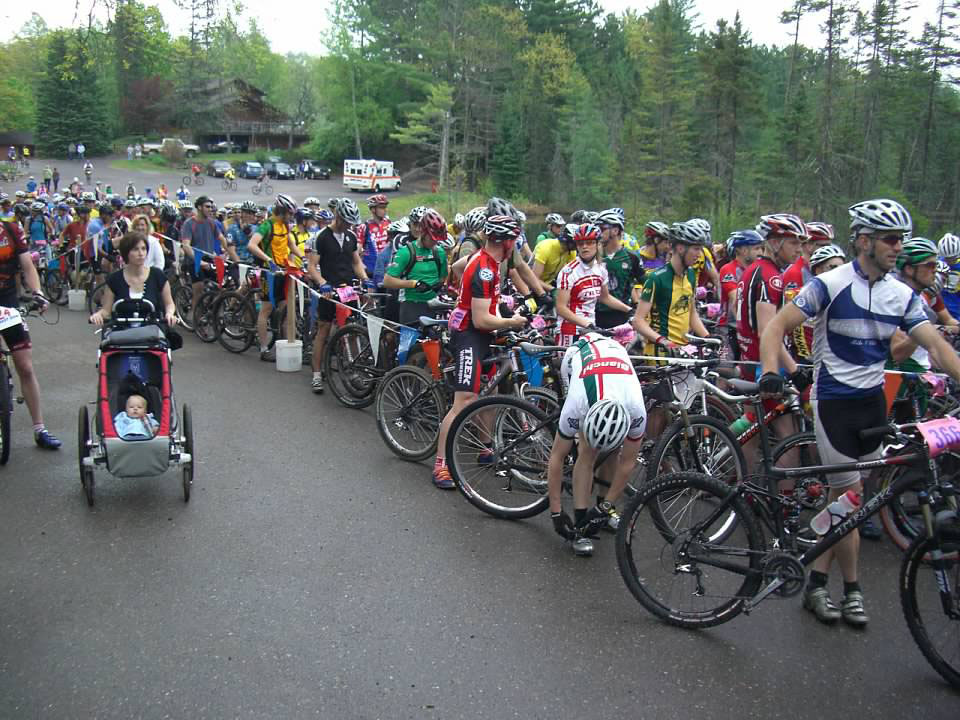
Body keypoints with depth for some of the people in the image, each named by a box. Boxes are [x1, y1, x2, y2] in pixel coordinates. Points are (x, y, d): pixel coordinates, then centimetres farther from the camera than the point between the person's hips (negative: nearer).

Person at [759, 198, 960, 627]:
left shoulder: (903, 296, 4)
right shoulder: (830, 285, -11)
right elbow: (777, 325, -14)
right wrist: (771, 371, -30)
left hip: (873, 402, 5)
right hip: (833, 402, -5)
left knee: (844, 498, 10)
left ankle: (817, 583, 21)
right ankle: (852, 590, 12)